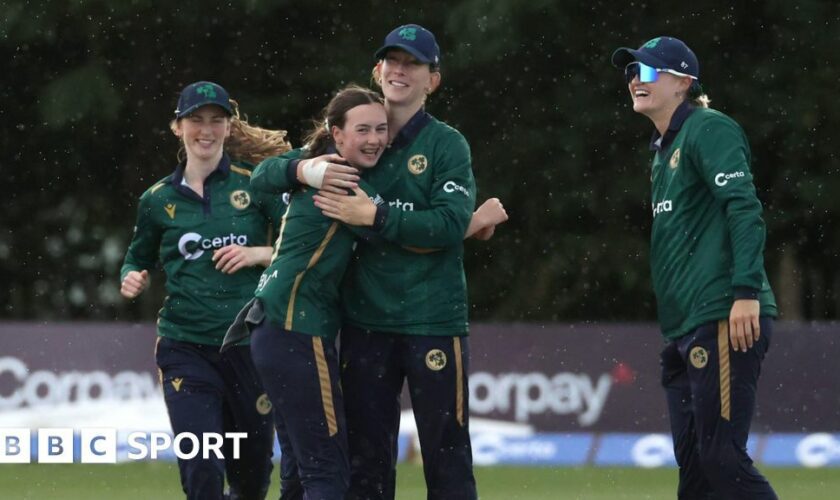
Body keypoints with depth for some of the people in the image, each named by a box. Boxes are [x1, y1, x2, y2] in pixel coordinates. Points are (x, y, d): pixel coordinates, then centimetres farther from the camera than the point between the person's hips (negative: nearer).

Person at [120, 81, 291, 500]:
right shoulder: (158, 199, 6)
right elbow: (138, 258, 19)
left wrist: (258, 254, -16)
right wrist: (132, 278, -3)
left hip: (250, 347, 0)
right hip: (187, 350, 0)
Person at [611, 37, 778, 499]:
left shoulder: (708, 130, -6)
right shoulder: (664, 149, 23)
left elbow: (745, 209, -17)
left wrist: (746, 292, -27)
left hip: (723, 322, -10)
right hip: (684, 331, 10)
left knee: (722, 458, -14)